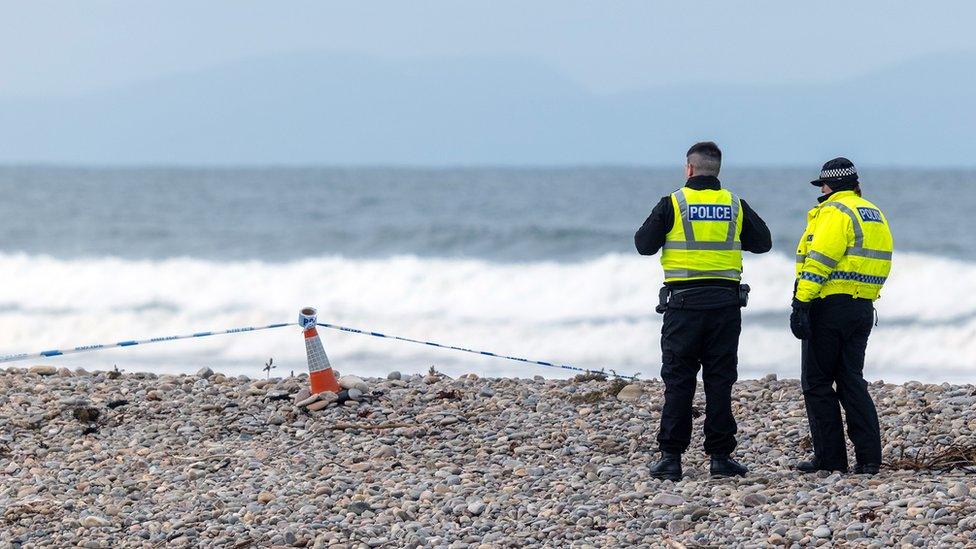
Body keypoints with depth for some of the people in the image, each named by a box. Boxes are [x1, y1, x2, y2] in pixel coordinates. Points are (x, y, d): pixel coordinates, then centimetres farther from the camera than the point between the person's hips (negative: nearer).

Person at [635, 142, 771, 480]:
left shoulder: (673, 204, -4)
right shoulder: (735, 206, 5)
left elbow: (644, 245, -1)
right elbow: (763, 243, 13)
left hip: (684, 301, -2)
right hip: (725, 302, 2)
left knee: (678, 380, 2)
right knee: (720, 381, 6)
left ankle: (671, 456, 0)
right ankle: (720, 456, 4)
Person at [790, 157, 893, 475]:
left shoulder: (835, 211, -11)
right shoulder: (875, 214, 17)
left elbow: (819, 261, -20)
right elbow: (878, 264, 18)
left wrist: (801, 303, -21)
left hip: (831, 306, -8)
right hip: (863, 308, 8)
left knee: (817, 383, 1)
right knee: (851, 381, 11)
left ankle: (830, 458, 0)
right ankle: (869, 458, 3)